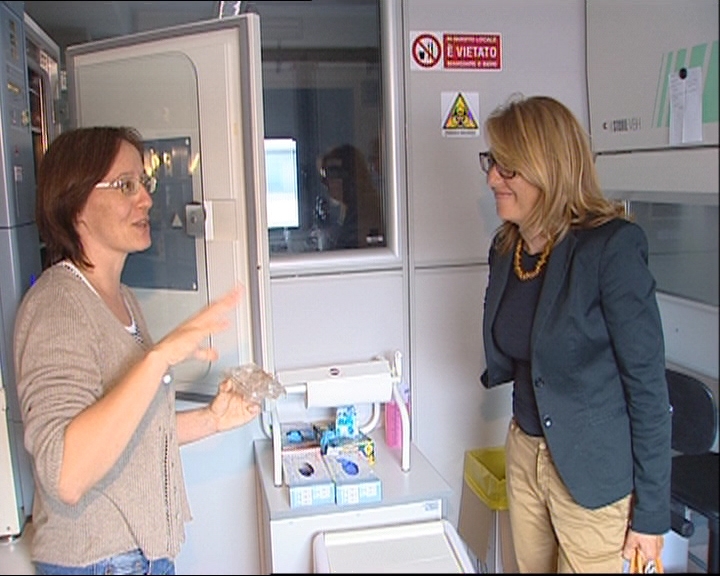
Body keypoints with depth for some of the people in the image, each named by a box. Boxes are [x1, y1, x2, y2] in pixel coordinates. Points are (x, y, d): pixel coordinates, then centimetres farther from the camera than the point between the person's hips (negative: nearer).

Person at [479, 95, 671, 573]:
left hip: (595, 475, -6)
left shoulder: (611, 246, -19)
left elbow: (648, 383, -17)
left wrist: (652, 511, -14)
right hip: (525, 455, 7)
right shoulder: (506, 247, 2)